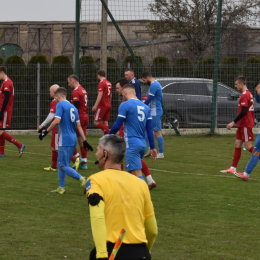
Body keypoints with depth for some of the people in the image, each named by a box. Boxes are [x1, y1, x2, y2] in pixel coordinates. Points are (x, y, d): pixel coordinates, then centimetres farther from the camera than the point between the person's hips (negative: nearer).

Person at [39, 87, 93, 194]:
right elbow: (78, 125, 14)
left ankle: (82, 179, -20)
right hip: (73, 140, 9)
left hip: (65, 140, -9)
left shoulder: (60, 105, -8)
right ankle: (61, 187, 21)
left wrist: (46, 132, -12)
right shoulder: (73, 107, 15)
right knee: (61, 164, 17)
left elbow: (57, 121, -20)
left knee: (63, 166, -7)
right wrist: (84, 141, 13)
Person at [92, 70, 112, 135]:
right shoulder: (109, 83, 13)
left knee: (96, 122, -5)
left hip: (102, 105, -8)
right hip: (108, 105, 8)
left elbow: (100, 95, -19)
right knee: (105, 122, 8)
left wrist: (95, 105, -21)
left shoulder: (101, 83, -12)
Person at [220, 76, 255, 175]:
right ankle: (233, 168, 9)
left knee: (248, 146, -8)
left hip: (245, 125, -10)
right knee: (237, 145, 8)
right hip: (242, 125, 10)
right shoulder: (248, 94, 14)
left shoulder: (244, 95, -17)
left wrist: (233, 122, -20)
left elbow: (243, 112, -23)